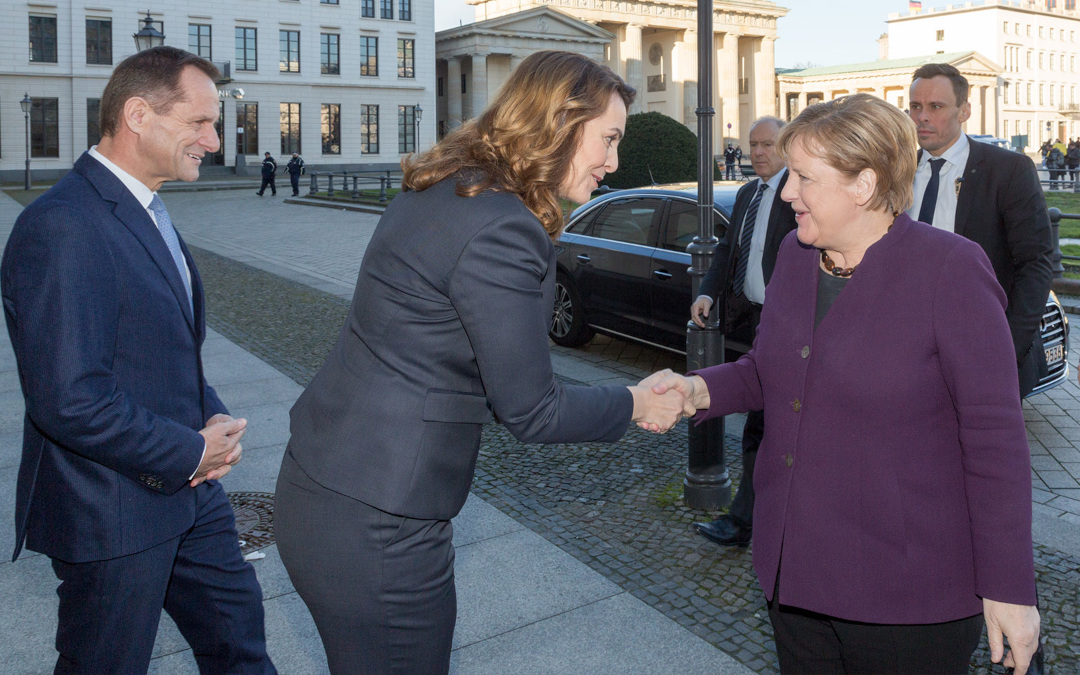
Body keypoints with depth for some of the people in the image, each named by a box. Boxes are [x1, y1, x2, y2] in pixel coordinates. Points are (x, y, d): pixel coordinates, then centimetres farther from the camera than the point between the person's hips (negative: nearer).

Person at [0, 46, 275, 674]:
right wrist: (190, 452, -16)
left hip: (188, 490, 9)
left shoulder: (147, 211, 8)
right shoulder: (61, 228, -24)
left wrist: (216, 420, -2)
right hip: (112, 514, -8)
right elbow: (70, 402, -29)